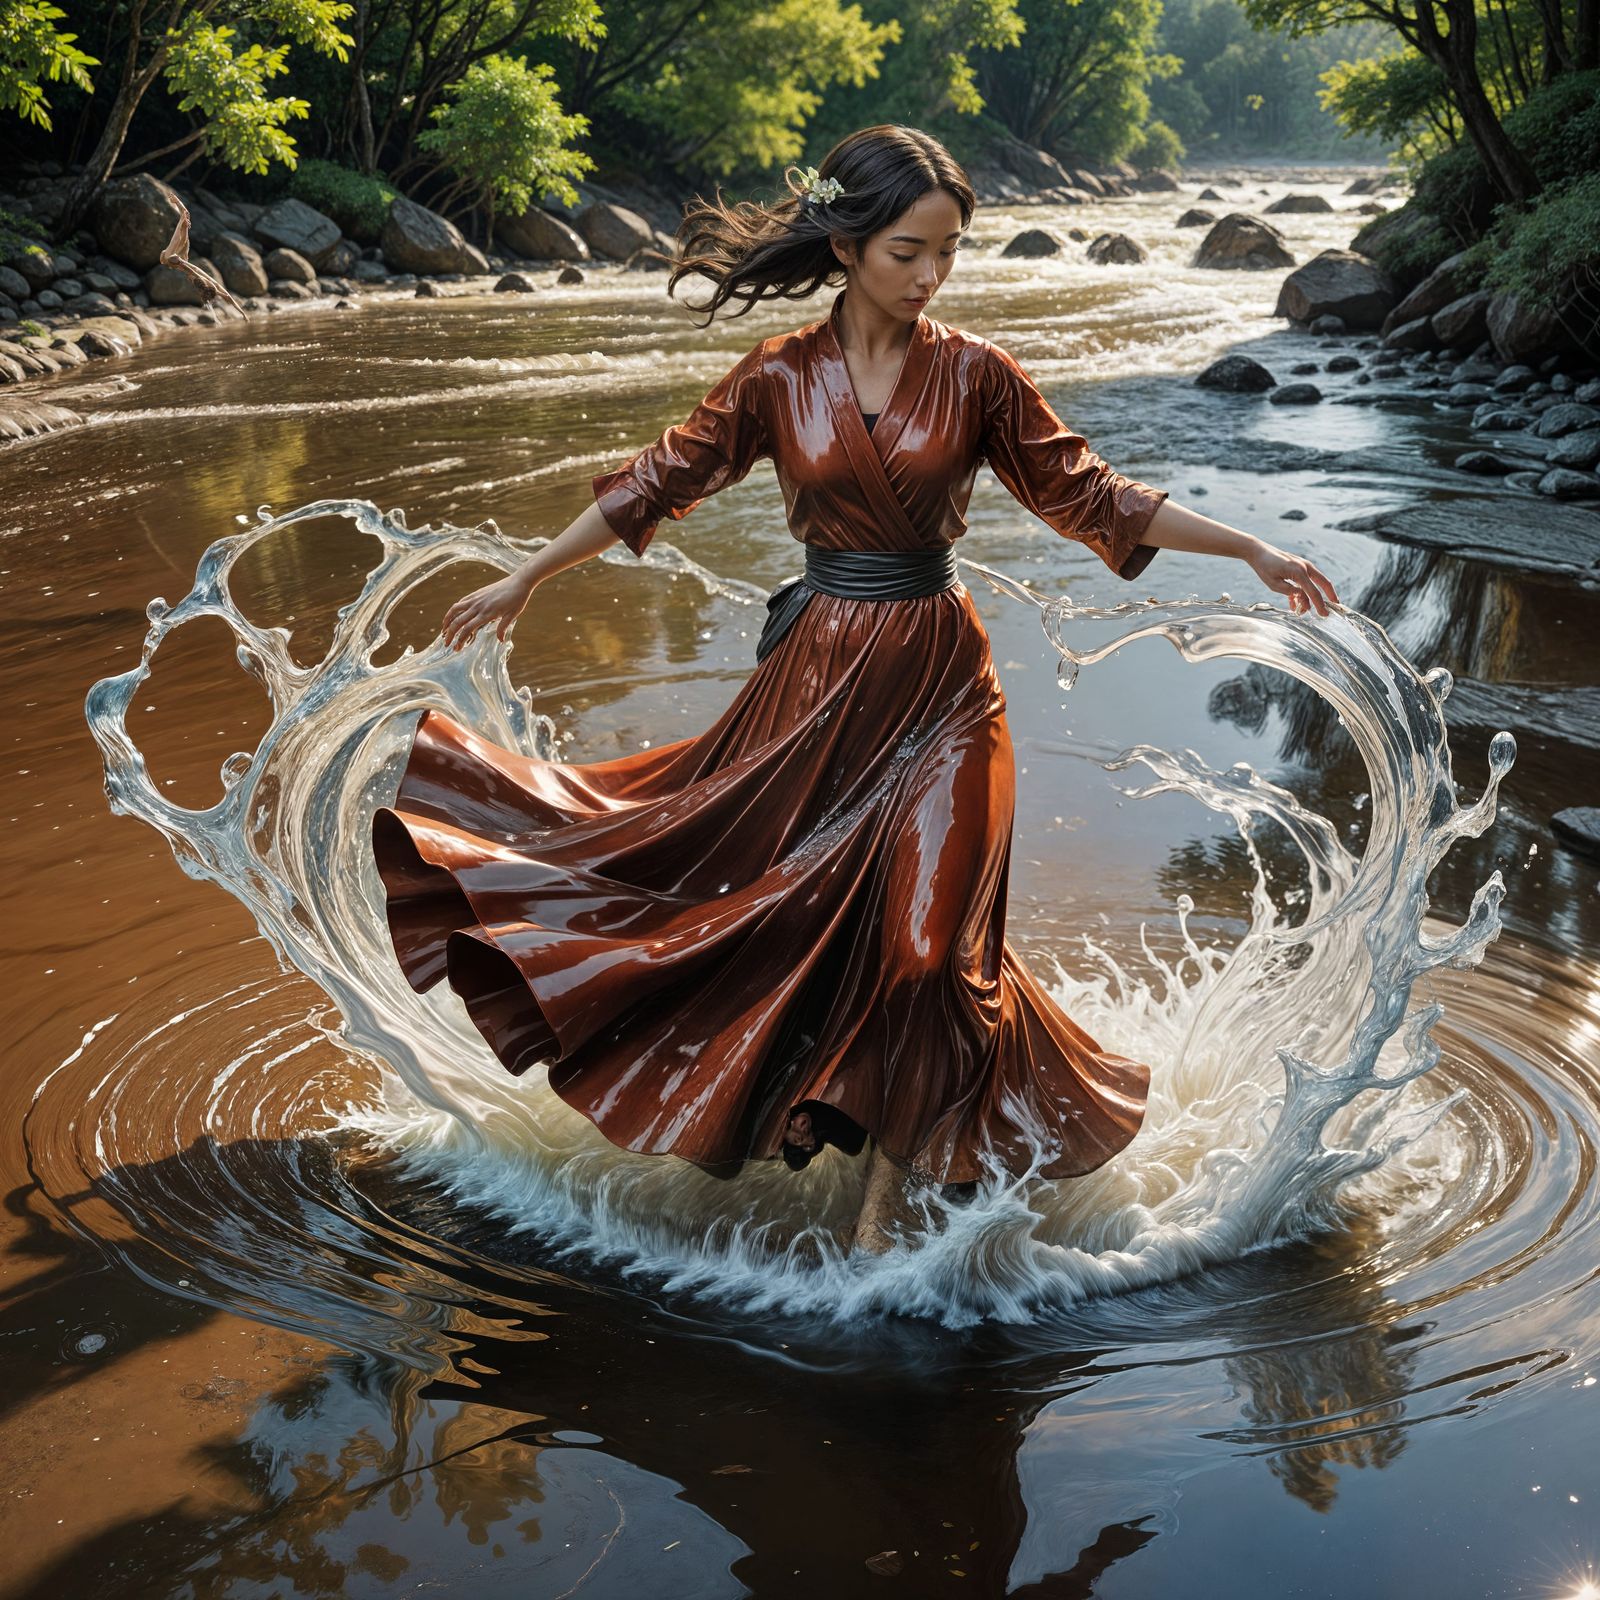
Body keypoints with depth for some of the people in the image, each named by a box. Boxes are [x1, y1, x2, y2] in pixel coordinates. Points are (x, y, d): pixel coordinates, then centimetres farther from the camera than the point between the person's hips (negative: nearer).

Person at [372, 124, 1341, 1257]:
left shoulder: (975, 375, -3)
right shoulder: (780, 378, -2)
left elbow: (1086, 495, 4)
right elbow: (658, 484, 7)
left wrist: (1252, 549, 2)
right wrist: (525, 580, 13)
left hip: (936, 679, 0)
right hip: (817, 674, 1)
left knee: (920, 934, -1)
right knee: (782, 906, 6)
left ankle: (883, 1204, 13)